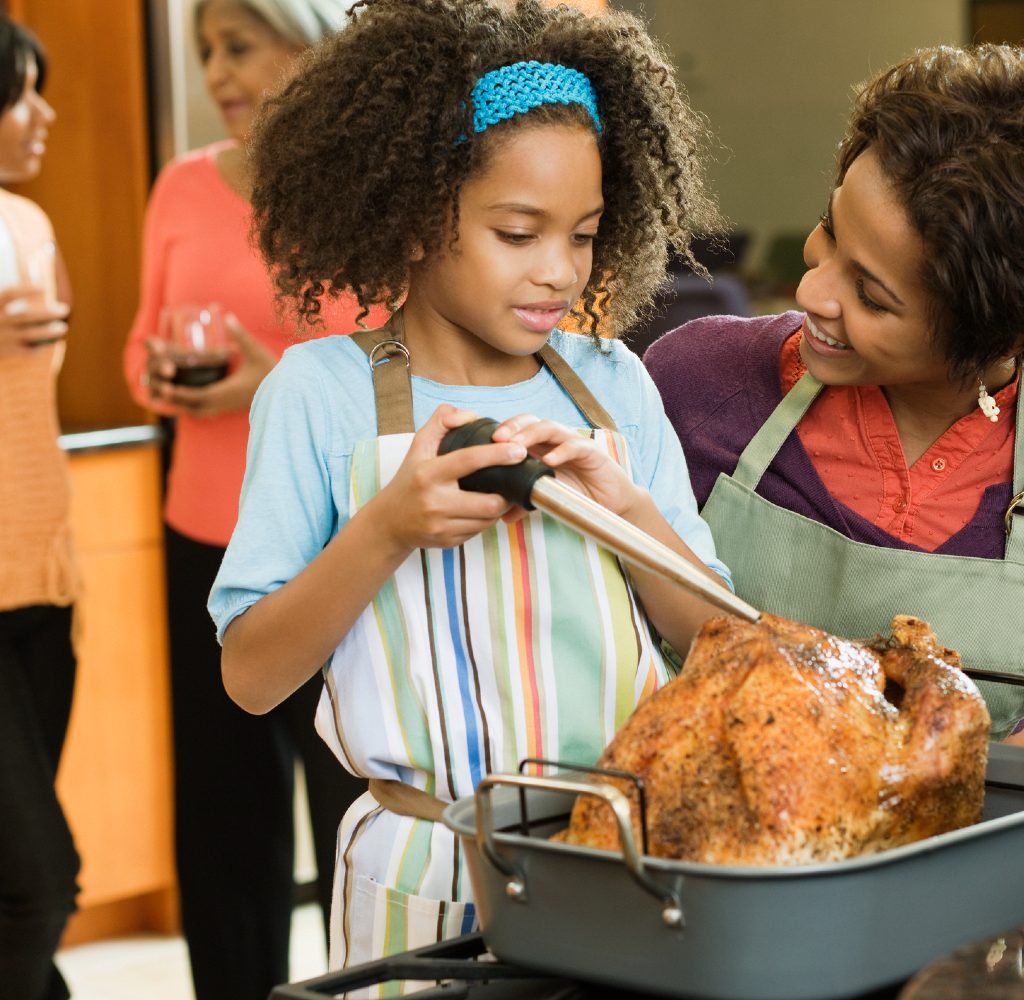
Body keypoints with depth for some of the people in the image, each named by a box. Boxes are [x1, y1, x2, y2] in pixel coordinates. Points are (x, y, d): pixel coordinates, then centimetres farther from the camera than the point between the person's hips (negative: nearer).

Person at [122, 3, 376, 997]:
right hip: (206, 543, 4)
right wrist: (158, 376, -5)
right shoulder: (185, 186, 9)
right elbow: (142, 345, 17)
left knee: (356, 805, 0)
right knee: (223, 811, 5)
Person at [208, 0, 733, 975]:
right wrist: (386, 530, -20)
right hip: (427, 878, -3)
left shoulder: (613, 384, 3)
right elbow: (250, 676, -6)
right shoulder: (322, 391, -6)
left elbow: (712, 636, 6)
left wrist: (628, 506, -12)